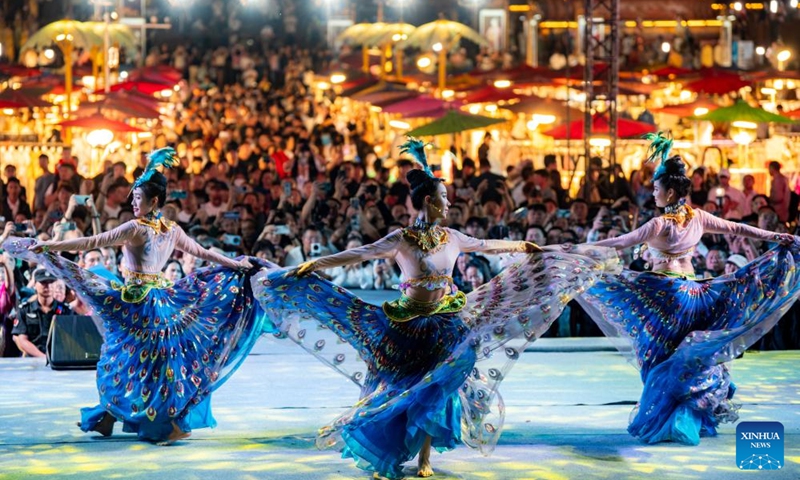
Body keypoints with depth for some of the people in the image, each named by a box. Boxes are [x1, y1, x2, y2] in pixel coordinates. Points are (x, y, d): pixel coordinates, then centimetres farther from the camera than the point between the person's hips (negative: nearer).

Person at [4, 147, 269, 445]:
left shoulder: (135, 228, -14)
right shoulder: (172, 231, 4)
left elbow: (91, 243, -17)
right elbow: (203, 253, 15)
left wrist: (47, 246, -14)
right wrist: (239, 265, 30)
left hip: (136, 301, -7)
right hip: (162, 296, 7)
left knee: (123, 359, 3)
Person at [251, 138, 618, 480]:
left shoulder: (453, 238, 2)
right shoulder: (400, 240, -12)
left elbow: (489, 246, 19)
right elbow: (358, 255, -18)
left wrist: (525, 248, 30)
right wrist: (313, 265, -26)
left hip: (445, 324, 4)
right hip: (407, 323, -4)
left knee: (437, 386, 4)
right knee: (402, 386, -1)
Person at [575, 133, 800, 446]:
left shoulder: (660, 223, -13)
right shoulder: (698, 218, 2)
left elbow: (621, 243, -12)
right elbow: (737, 229, 9)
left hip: (661, 294, -5)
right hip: (690, 291, 5)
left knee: (662, 358, 3)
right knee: (690, 358, 12)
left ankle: (660, 421, 5)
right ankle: (691, 419, 13)